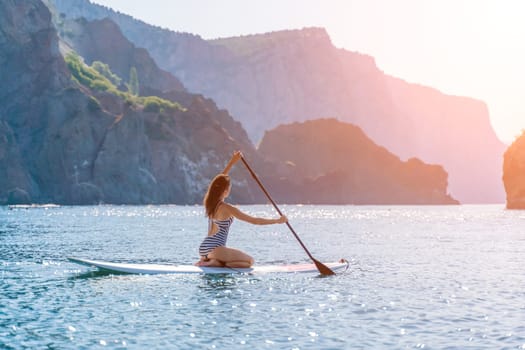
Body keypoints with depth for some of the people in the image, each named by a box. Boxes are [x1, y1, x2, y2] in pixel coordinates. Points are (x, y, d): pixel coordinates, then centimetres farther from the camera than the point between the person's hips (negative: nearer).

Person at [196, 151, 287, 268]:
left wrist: (232, 162, 25)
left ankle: (207, 261, 2)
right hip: (214, 249, -8)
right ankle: (213, 263, -13)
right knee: (249, 261, 1)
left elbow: (219, 181, 23)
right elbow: (254, 221, -11)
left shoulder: (209, 202, 6)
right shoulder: (227, 208, -13)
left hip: (203, 249, 8)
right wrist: (278, 221, -3)